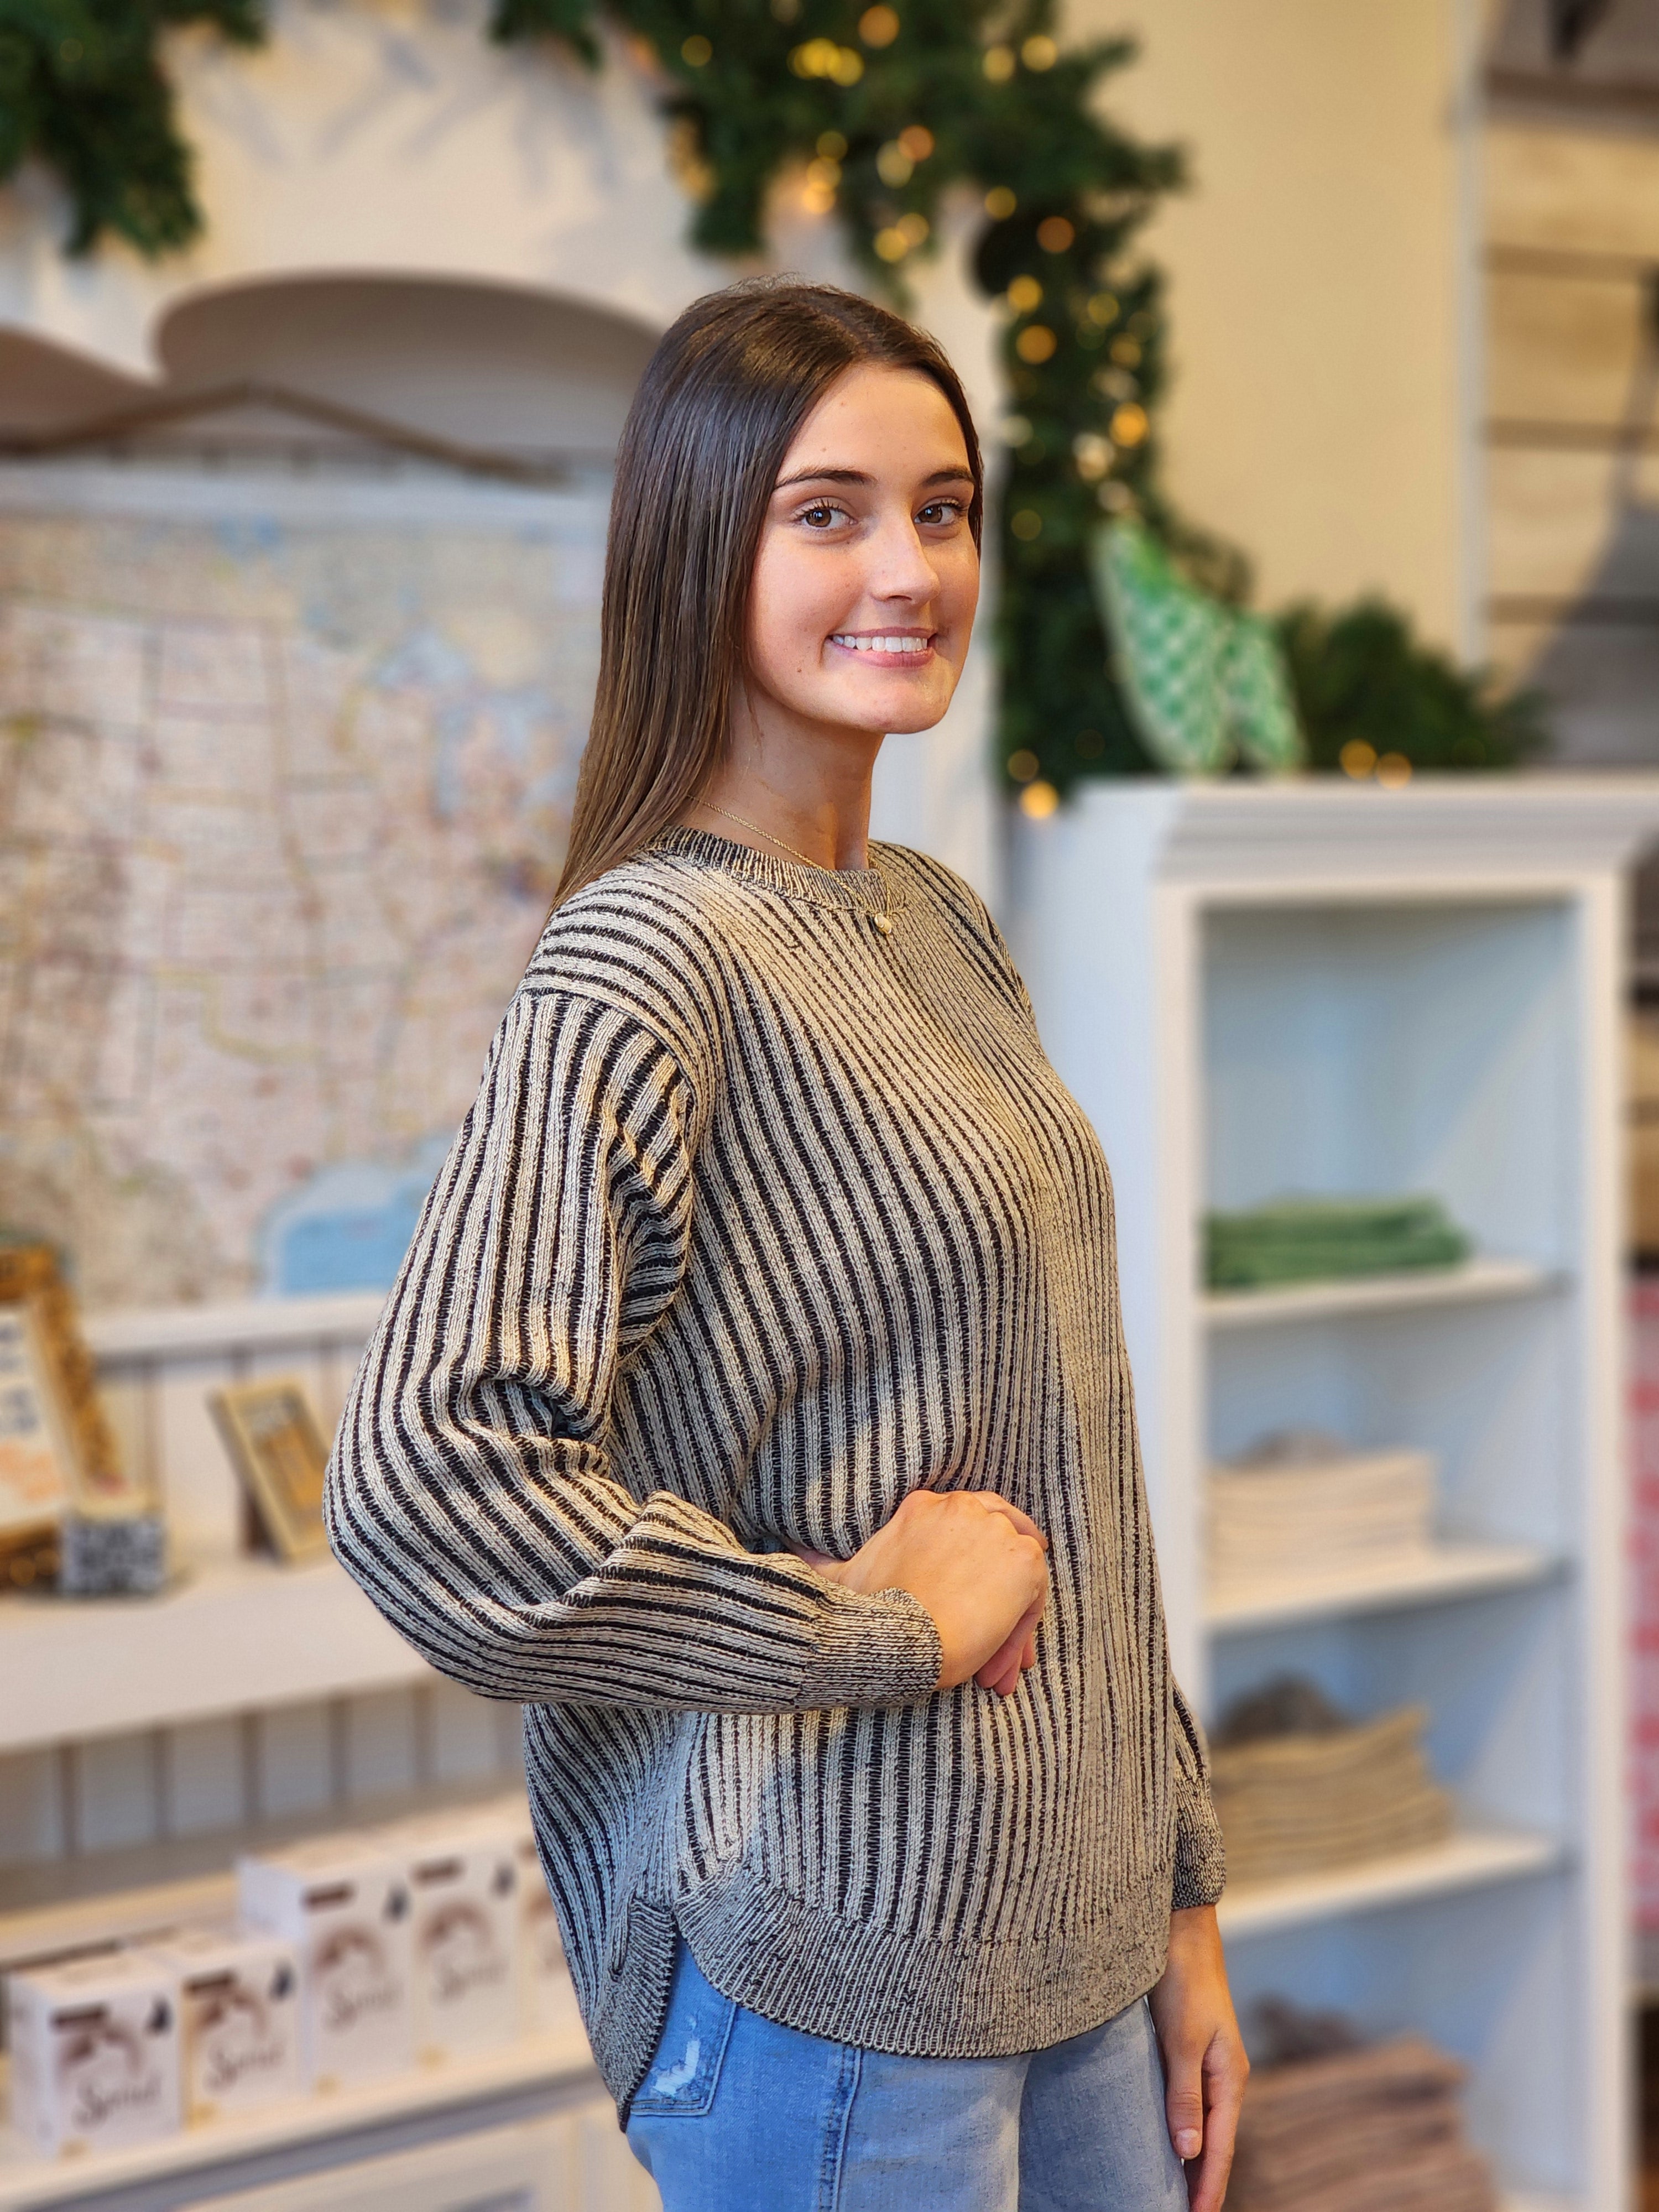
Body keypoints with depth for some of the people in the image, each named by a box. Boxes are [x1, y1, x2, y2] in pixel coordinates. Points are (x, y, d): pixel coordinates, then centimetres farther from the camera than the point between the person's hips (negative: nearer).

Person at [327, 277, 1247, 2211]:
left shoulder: (941, 926, 10)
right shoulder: (649, 960, -16)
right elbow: (423, 1490, -29)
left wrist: (1177, 1896, 14)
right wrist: (880, 1624, -18)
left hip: (1066, 1939, 8)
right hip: (833, 1979, -8)